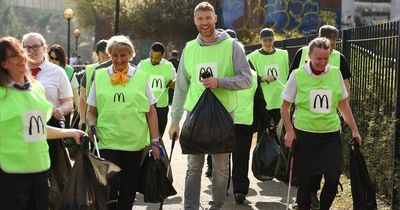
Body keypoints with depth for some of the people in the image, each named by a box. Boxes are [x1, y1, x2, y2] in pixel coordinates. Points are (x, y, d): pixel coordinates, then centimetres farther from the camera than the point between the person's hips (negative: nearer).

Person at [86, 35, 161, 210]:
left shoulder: (141, 77, 6)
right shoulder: (99, 76, 6)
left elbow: (151, 112, 7)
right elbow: (91, 111, 12)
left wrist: (155, 142, 3)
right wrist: (91, 125, -8)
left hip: (135, 143, 1)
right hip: (107, 142, -1)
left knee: (129, 191, 8)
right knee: (109, 189, -4)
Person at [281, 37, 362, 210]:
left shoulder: (335, 73, 4)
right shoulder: (297, 75, -3)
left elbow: (343, 105, 14)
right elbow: (285, 107, 3)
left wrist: (354, 130, 12)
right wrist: (289, 131, -8)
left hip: (331, 133, 2)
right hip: (304, 134, -2)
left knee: (333, 177, -7)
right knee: (305, 180, 3)